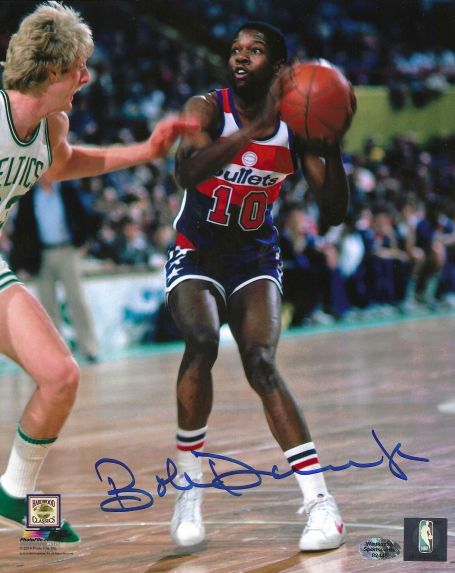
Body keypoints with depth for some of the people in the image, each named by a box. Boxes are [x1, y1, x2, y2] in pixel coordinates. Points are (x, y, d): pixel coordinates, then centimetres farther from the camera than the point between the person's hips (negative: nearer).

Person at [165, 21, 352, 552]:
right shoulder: (208, 108, -14)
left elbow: (333, 214, -11)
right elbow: (187, 173, -36)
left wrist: (332, 147, -26)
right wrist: (256, 126, -42)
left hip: (255, 257, 1)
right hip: (196, 255, -1)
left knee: (261, 365, -20)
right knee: (202, 341, -29)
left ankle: (320, 503, -21)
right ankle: (188, 488, -14)